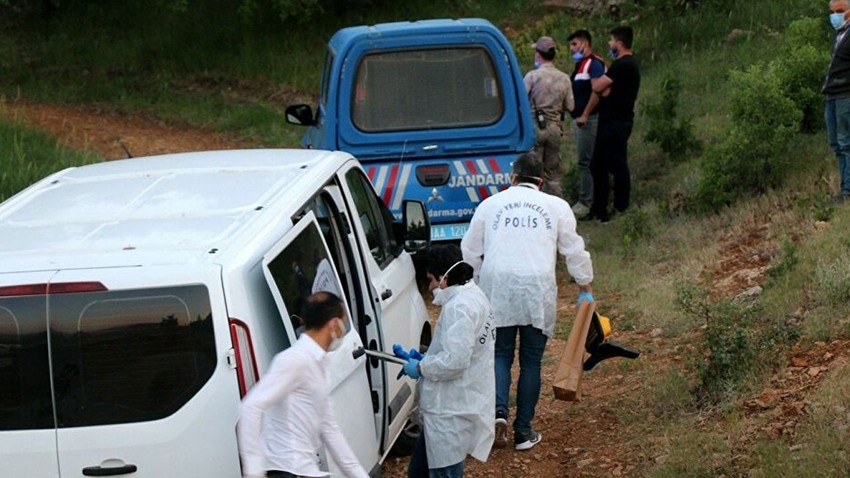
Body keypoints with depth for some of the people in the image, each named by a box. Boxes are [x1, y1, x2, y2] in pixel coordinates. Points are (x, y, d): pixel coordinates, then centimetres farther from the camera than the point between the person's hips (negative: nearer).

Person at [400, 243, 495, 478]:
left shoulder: (459, 307, -22)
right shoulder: (471, 296, 12)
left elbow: (455, 361, -29)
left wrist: (421, 367, -13)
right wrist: (425, 359, 12)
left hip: (452, 413, -11)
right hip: (449, 408, 11)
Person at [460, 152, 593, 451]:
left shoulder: (490, 204, 11)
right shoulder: (556, 207, 9)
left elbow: (469, 252, 14)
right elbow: (575, 251, 10)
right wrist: (585, 289, 20)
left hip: (497, 288, 1)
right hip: (538, 289, 0)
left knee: (500, 355, 10)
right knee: (531, 361, 8)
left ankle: (498, 412, -14)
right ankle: (523, 432, 9)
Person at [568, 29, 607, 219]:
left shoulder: (594, 63, -12)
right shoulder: (580, 64, 18)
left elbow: (597, 91, -21)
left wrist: (585, 115, -22)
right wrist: (575, 116, 16)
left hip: (588, 119, -10)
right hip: (579, 119, 10)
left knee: (585, 161, -9)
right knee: (584, 161, 13)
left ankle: (585, 203, -7)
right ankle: (584, 200, 19)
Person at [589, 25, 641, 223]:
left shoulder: (622, 65, -17)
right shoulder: (627, 64, 17)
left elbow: (597, 87, -18)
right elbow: (605, 90, 14)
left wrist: (594, 79, 2)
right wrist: (603, 85, -7)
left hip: (616, 123, -11)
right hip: (611, 122, 11)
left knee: (618, 166, -5)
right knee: (598, 165, 15)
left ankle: (621, 211, 1)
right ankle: (599, 209, 22)